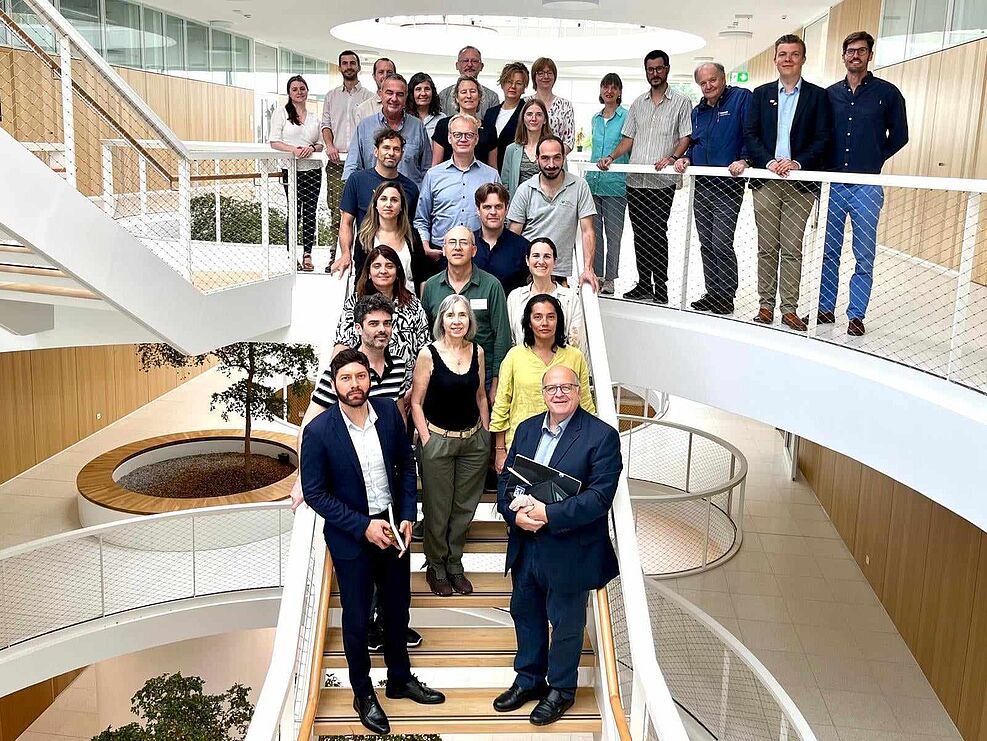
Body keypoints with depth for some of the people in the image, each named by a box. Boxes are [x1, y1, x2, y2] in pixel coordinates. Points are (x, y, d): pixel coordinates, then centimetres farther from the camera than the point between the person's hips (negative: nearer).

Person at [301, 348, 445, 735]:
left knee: (397, 608, 19)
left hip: (393, 525, 4)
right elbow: (315, 493, -14)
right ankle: (363, 693, 32)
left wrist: (407, 516, -5)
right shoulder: (318, 431, -19)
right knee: (357, 618, 11)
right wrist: (363, 527, -18)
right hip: (350, 536, -4)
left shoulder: (389, 412, -8)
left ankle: (400, 679, 40)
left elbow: (407, 466, 4)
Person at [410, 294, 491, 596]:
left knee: (465, 507, 13)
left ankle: (455, 564, 29)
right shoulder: (429, 354, -11)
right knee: (437, 509, 6)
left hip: (474, 440, 4)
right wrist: (426, 440, -10)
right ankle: (436, 566, 25)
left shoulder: (477, 352, 1)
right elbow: (416, 402, -6)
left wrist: (486, 434, 10)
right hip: (438, 440, -4)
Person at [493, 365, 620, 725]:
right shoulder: (526, 429, 5)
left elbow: (600, 496, -21)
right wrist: (515, 513, -15)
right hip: (525, 545, 6)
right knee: (525, 613, 20)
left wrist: (548, 514, -25)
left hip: (569, 550, -5)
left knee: (565, 622, 12)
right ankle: (529, 678, 41)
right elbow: (505, 479, 5)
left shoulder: (602, 436, -14)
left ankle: (561, 689, 33)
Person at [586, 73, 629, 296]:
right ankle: (596, 276, 16)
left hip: (615, 184, -5)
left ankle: (609, 279, 8)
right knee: (593, 232, 7)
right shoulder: (596, 118, 14)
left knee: (613, 234, 1)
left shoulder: (626, 117, -4)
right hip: (593, 183, 6)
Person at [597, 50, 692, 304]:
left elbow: (686, 138, -2)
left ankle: (660, 290, -2)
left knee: (657, 234, -8)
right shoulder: (638, 103, 18)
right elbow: (628, 139, 18)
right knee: (640, 234, 8)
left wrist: (672, 158, -20)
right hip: (635, 179, 5)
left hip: (662, 181, -5)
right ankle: (644, 285, 17)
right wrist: (611, 157, 1)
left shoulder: (681, 102, 5)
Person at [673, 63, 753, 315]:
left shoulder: (741, 98, -3)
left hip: (728, 186, -7)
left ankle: (726, 296, 1)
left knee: (722, 244, -11)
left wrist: (744, 160, -24)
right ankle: (712, 292, 22)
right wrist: (685, 158, 7)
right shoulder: (698, 111, 18)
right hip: (702, 185, 7)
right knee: (706, 244, 11)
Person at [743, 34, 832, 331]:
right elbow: (750, 134, 3)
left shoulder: (817, 96, 7)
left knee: (792, 249, 0)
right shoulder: (761, 94, 12)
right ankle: (766, 305, 12)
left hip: (800, 182, -2)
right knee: (767, 248, 5)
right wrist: (769, 162, -12)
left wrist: (798, 163, -16)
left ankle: (790, 309, 5)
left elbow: (823, 139, 0)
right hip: (766, 182, 2)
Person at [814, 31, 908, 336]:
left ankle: (856, 315, 8)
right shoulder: (830, 93, 9)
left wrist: (874, 160, 5)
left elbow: (899, 136, 7)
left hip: (867, 186, -3)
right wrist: (824, 167, 6)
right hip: (833, 182, 3)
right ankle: (826, 308, 18)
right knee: (828, 251, 8)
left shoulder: (887, 93, 1)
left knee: (864, 256, 0)